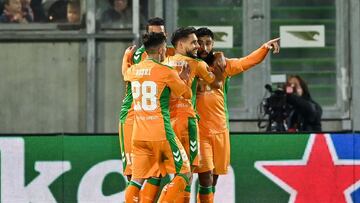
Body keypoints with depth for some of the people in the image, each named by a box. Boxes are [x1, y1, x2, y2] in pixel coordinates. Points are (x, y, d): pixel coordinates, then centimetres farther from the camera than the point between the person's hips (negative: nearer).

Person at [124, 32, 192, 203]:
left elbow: (126, 74, 35)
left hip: (139, 135, 5)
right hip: (162, 134, -5)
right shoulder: (166, 72, -8)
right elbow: (187, 94, 5)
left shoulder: (133, 70, 8)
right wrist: (184, 78, 23)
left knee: (136, 179, 9)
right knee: (184, 173, 7)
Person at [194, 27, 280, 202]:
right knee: (205, 175, -12)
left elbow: (248, 61, -5)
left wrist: (265, 47, -19)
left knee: (214, 176, 12)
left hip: (220, 129, 4)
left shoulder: (222, 65, 6)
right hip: (199, 130, -4)